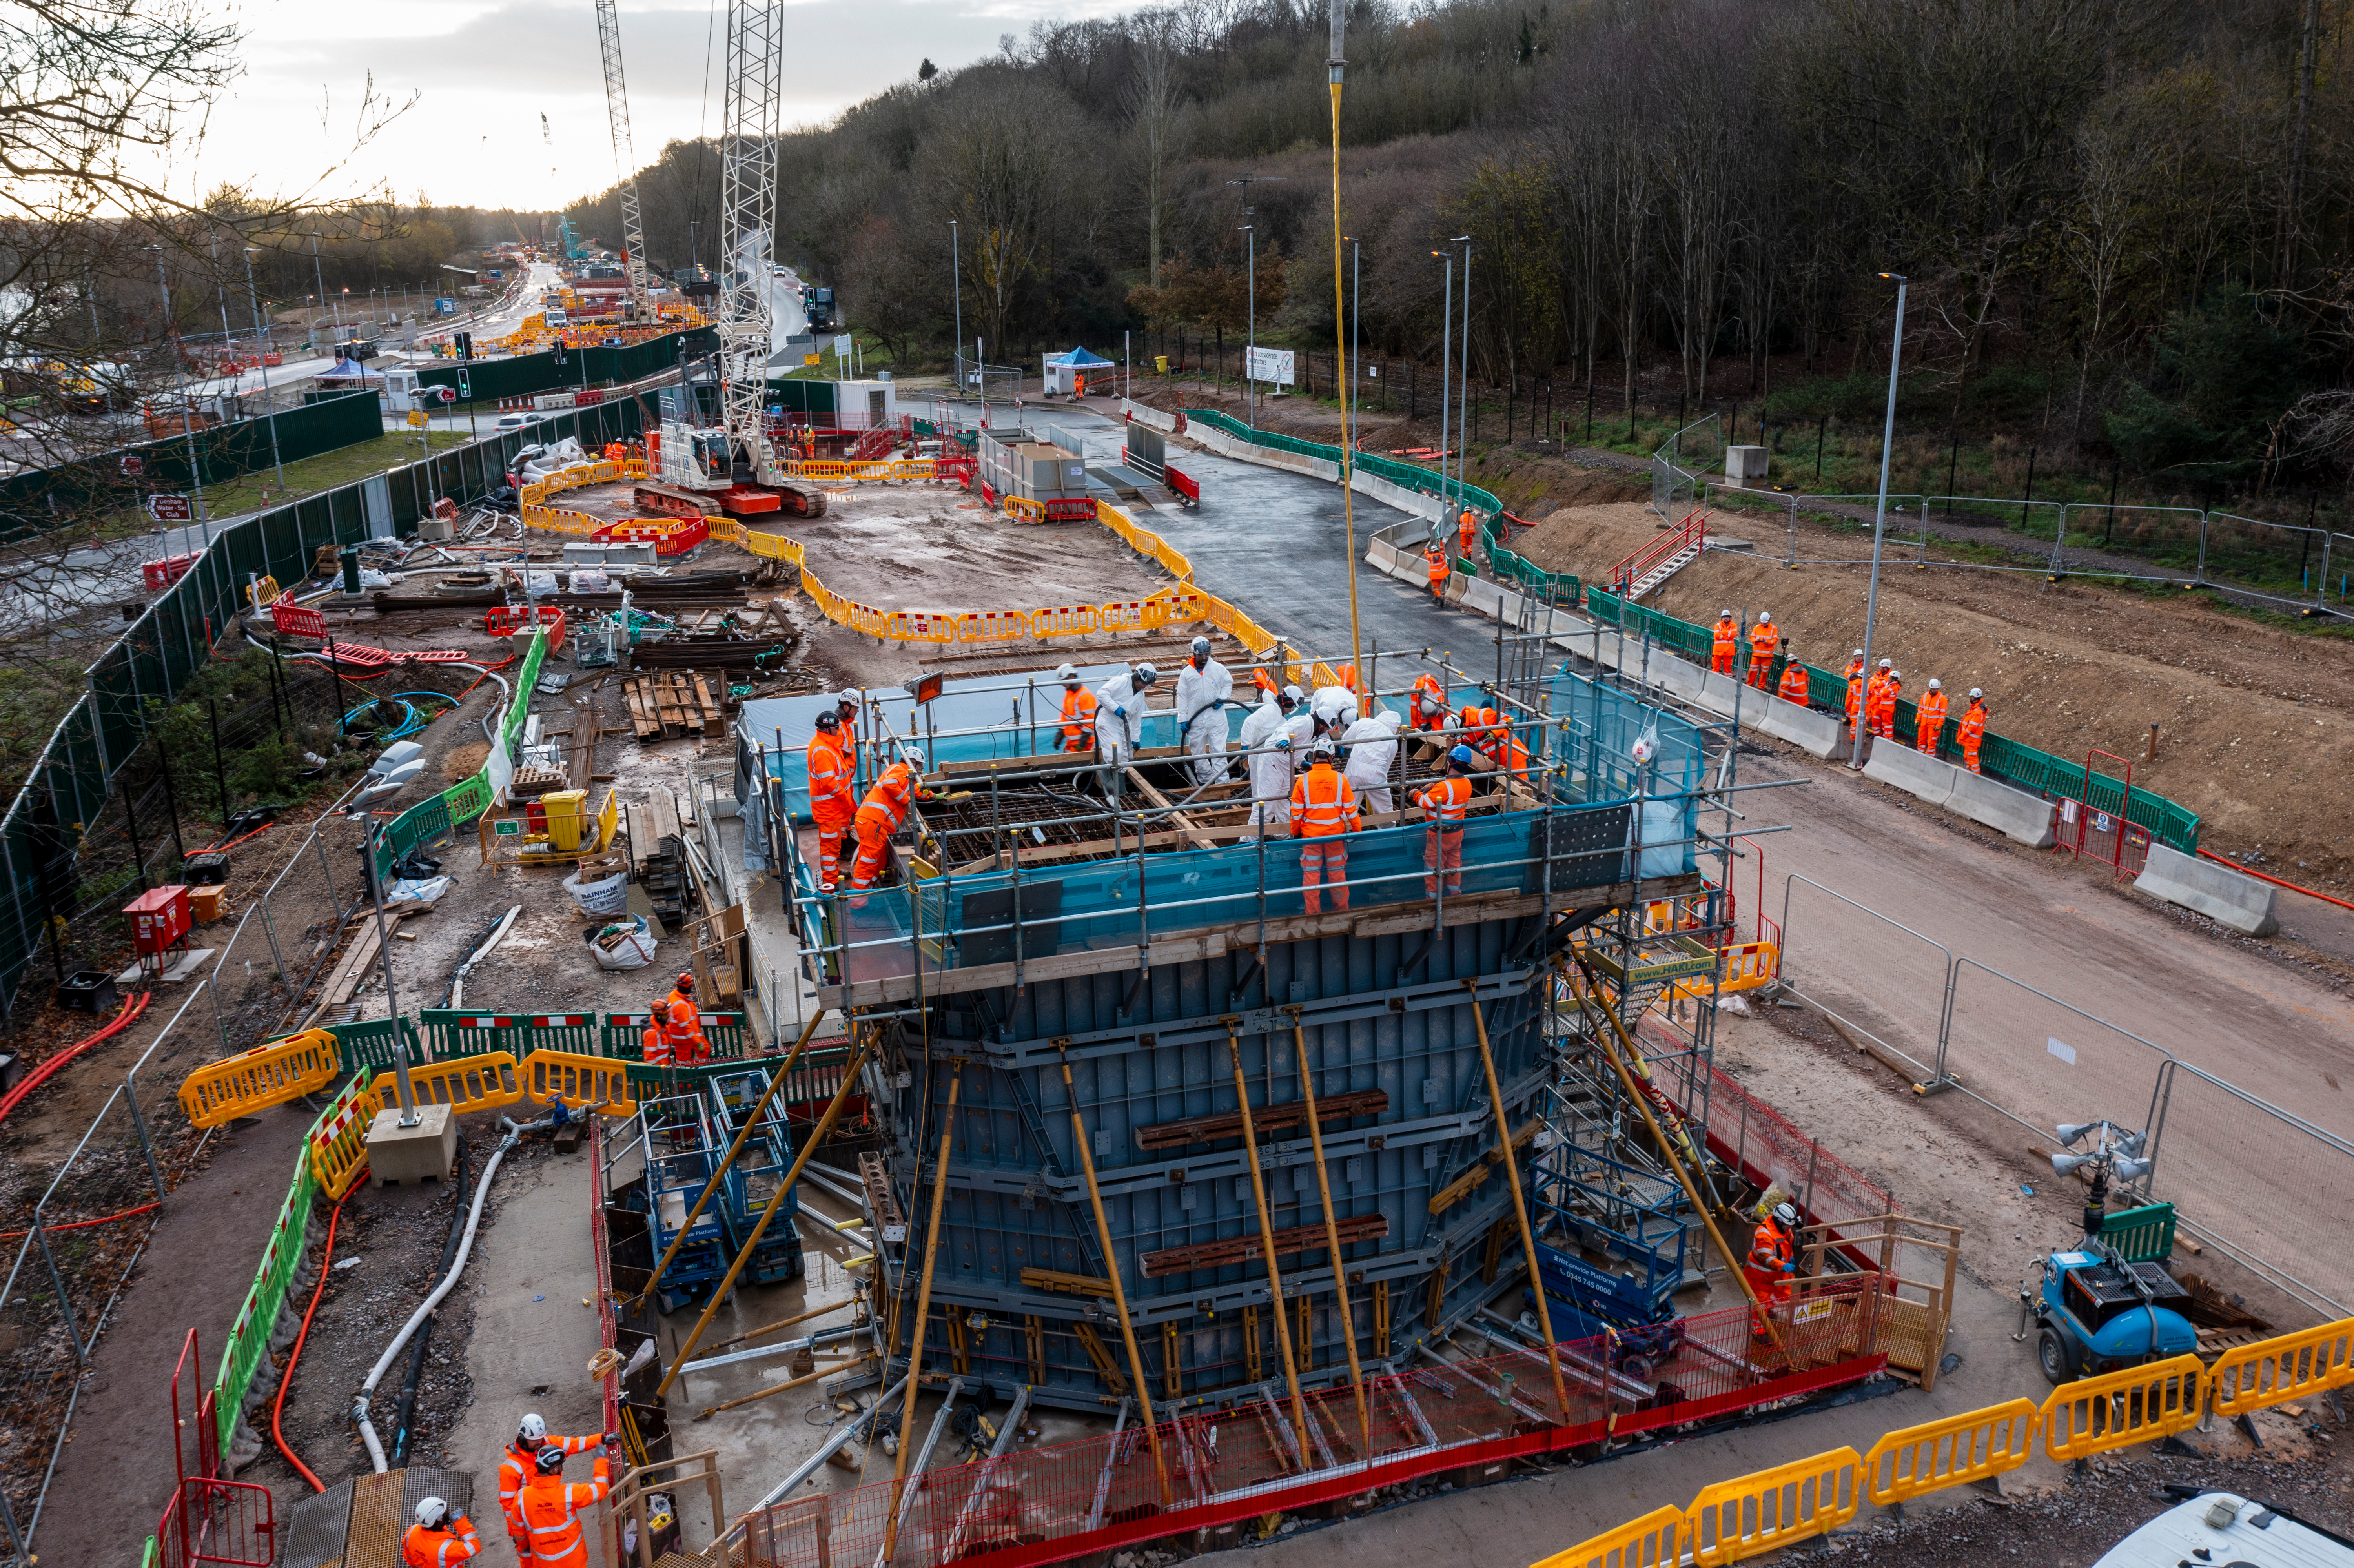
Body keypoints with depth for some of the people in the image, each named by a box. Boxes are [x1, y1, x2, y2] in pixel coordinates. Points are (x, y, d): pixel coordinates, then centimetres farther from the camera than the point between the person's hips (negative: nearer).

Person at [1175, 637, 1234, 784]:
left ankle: (1221, 780, -6)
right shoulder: (1186, 673, 1)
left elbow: (1228, 683, 16)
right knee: (1197, 750, 9)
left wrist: (1222, 698, -3)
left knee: (1219, 748, -6)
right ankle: (1205, 779, 23)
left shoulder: (1218, 668, 1)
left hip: (1216, 716, -1)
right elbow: (1182, 697, 4)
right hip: (1195, 719, 1)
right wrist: (1183, 719, 1)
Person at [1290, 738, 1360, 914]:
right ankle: (1342, 909, 22)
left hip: (1310, 835, -1)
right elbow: (1351, 809, -3)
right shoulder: (1340, 779, -9)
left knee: (1311, 873, 8)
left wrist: (1295, 833, 11)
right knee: (1337, 873, 13)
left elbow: (1296, 812, -4)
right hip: (1336, 834, 1)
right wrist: (1356, 831, 9)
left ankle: (1312, 912, 12)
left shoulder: (1303, 780, -10)